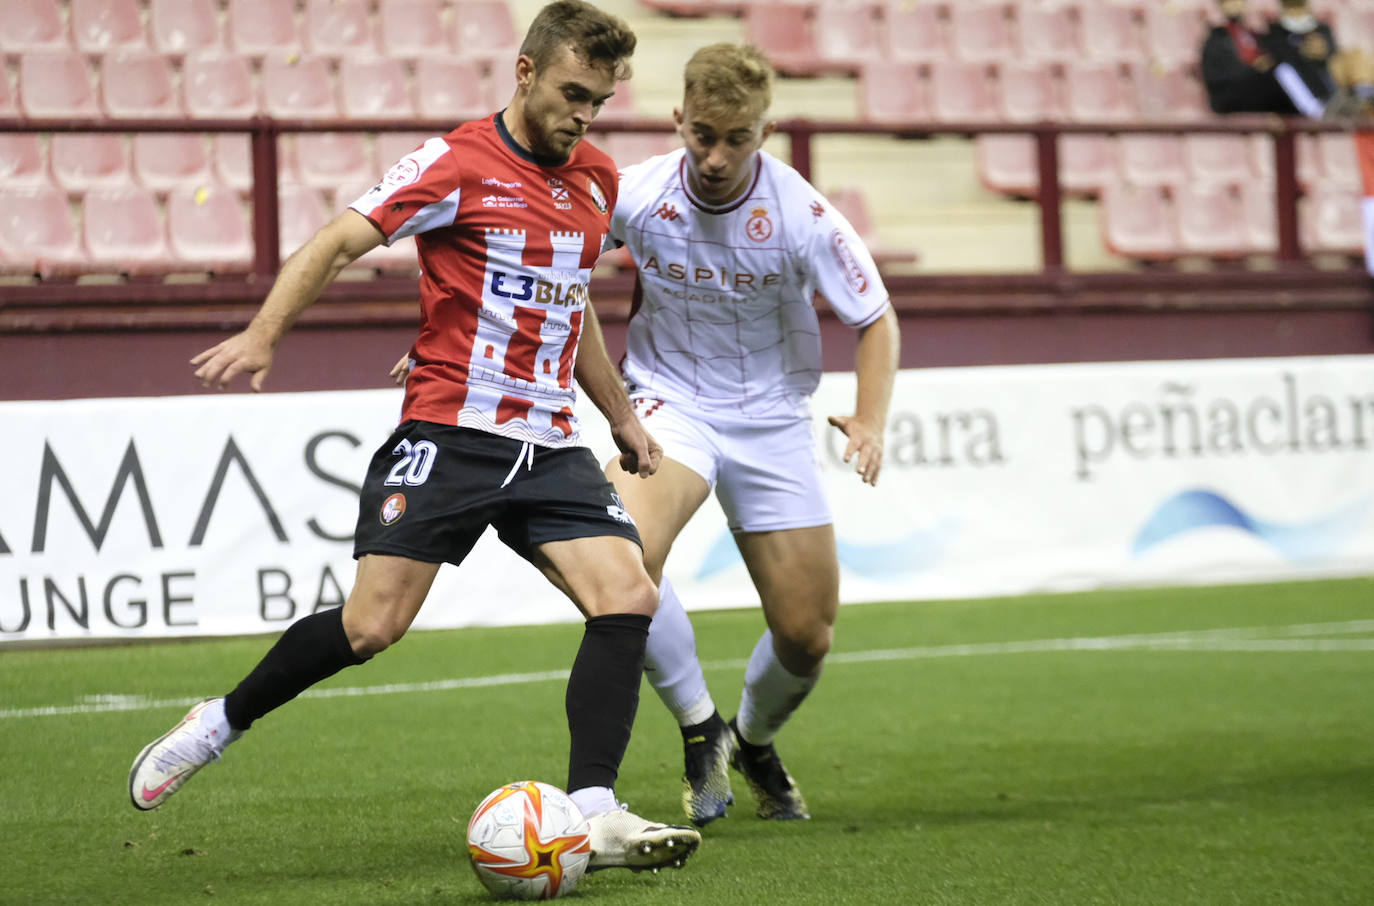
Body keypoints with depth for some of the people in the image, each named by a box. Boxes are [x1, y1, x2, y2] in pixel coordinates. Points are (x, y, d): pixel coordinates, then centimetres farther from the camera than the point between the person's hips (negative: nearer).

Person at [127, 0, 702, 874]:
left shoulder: (597, 180, 13)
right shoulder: (459, 164, -8)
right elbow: (335, 244, -11)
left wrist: (622, 415, 28)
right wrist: (263, 335, -24)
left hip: (550, 443, 6)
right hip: (449, 431, -6)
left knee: (629, 599, -13)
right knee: (373, 625, -10)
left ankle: (593, 812, -12)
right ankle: (219, 722, 14)